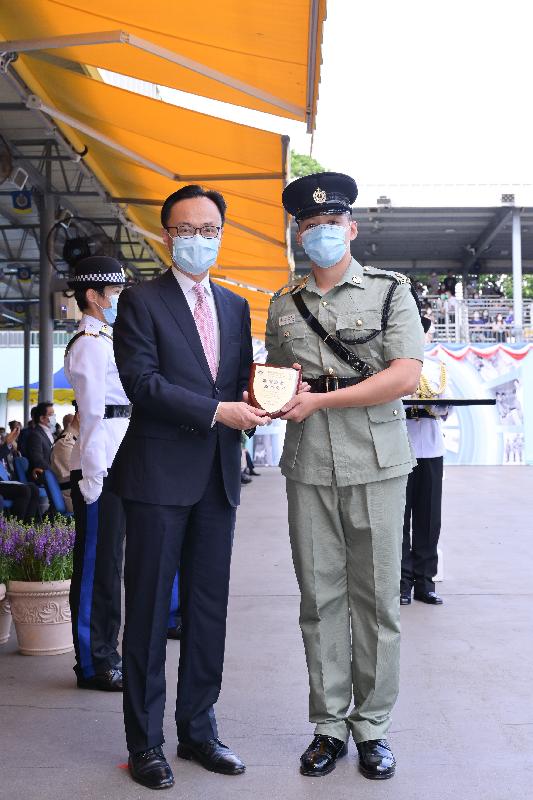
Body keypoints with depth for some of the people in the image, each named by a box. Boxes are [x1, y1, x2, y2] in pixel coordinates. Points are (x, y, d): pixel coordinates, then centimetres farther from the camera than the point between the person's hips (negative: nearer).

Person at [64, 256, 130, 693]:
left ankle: (105, 654, 24)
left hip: (116, 467, 10)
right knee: (97, 567, -3)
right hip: (99, 468, -10)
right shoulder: (89, 344, -9)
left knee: (107, 565, 14)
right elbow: (93, 415, -16)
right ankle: (94, 665, 5)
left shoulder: (106, 341, 21)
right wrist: (94, 475, -18)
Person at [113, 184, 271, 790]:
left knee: (209, 609, 11)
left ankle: (198, 730, 24)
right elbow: (142, 382, -13)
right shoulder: (141, 301, -2)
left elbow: (240, 381, 17)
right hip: (159, 476, -5)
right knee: (149, 610, 2)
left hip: (218, 477, 6)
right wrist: (218, 411, -18)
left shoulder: (235, 307, 16)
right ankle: (144, 741, 13)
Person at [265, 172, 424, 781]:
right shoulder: (283, 306, 13)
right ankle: (329, 726, 17)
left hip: (376, 463, -3)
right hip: (308, 468, 3)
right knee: (319, 598, 6)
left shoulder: (391, 291, 2)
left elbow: (404, 376, -10)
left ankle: (372, 726, 16)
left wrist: (319, 400, -14)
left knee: (375, 598, 4)